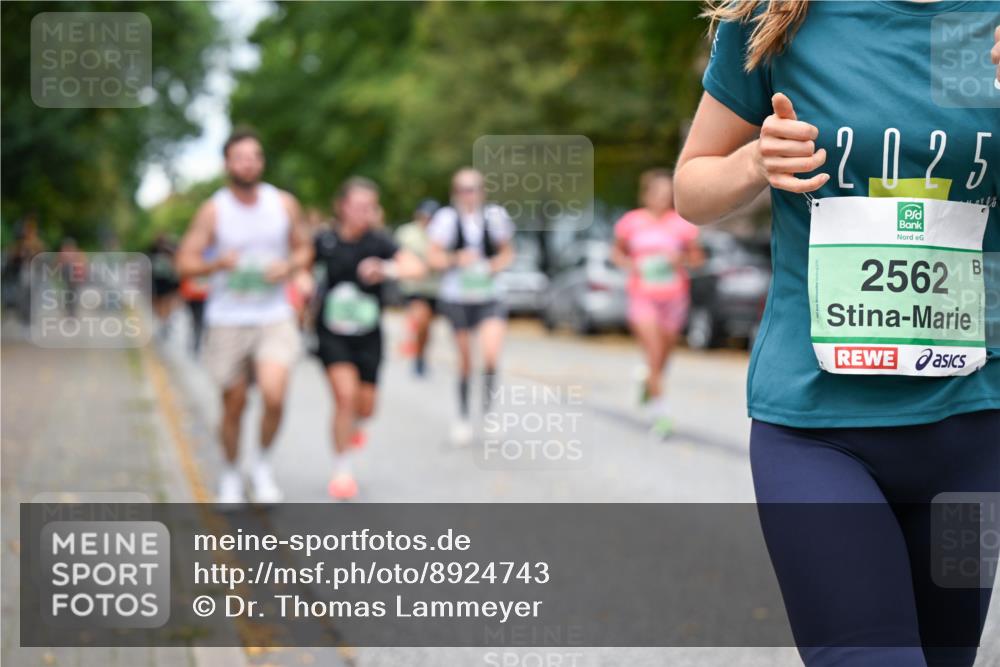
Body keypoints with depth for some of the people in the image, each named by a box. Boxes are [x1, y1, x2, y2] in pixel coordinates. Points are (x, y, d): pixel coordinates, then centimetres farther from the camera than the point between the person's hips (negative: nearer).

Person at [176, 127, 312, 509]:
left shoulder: (284, 204, 2)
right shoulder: (213, 211, -5)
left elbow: (303, 249, 14)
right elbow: (185, 263, -5)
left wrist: (289, 266, -9)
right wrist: (219, 263, -24)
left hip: (274, 317, 1)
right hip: (227, 320, -1)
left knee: (274, 395, -19)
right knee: (234, 406, 7)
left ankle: (263, 467, 6)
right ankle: (230, 475, 31)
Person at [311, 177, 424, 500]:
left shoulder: (378, 241, -13)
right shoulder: (324, 241, -8)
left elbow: (416, 267, -30)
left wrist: (386, 269, -46)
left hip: (368, 335, 1)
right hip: (332, 335, -1)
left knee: (366, 406, 6)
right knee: (345, 395, -16)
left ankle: (353, 425, 46)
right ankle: (342, 470, 1)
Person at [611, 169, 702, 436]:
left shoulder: (682, 223, -1)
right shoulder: (631, 222, -1)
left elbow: (696, 257, 7)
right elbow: (618, 251, 13)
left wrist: (681, 258, -14)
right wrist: (629, 264, -7)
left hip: (673, 297, 2)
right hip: (643, 296, -2)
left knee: (662, 358, 12)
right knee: (654, 355, -15)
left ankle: (648, 385, 46)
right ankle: (660, 414, -13)